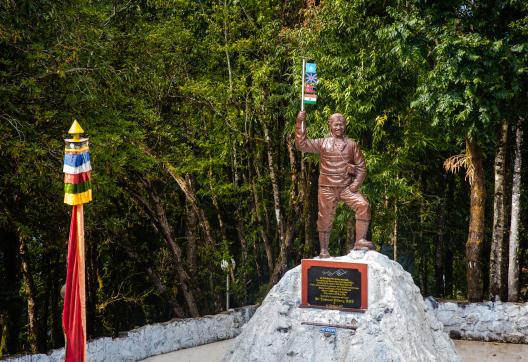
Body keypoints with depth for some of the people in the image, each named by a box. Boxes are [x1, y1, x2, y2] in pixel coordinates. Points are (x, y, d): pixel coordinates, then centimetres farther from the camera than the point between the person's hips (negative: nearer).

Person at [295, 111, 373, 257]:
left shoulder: (352, 145, 7)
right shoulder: (322, 144, 4)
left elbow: (361, 166, 9)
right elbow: (301, 144, -5)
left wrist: (356, 183, -6)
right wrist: (300, 123, -14)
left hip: (347, 187, 1)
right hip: (327, 188, -1)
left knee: (363, 206, -20)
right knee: (325, 218, 3)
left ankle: (360, 241, -16)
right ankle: (324, 250, 17)